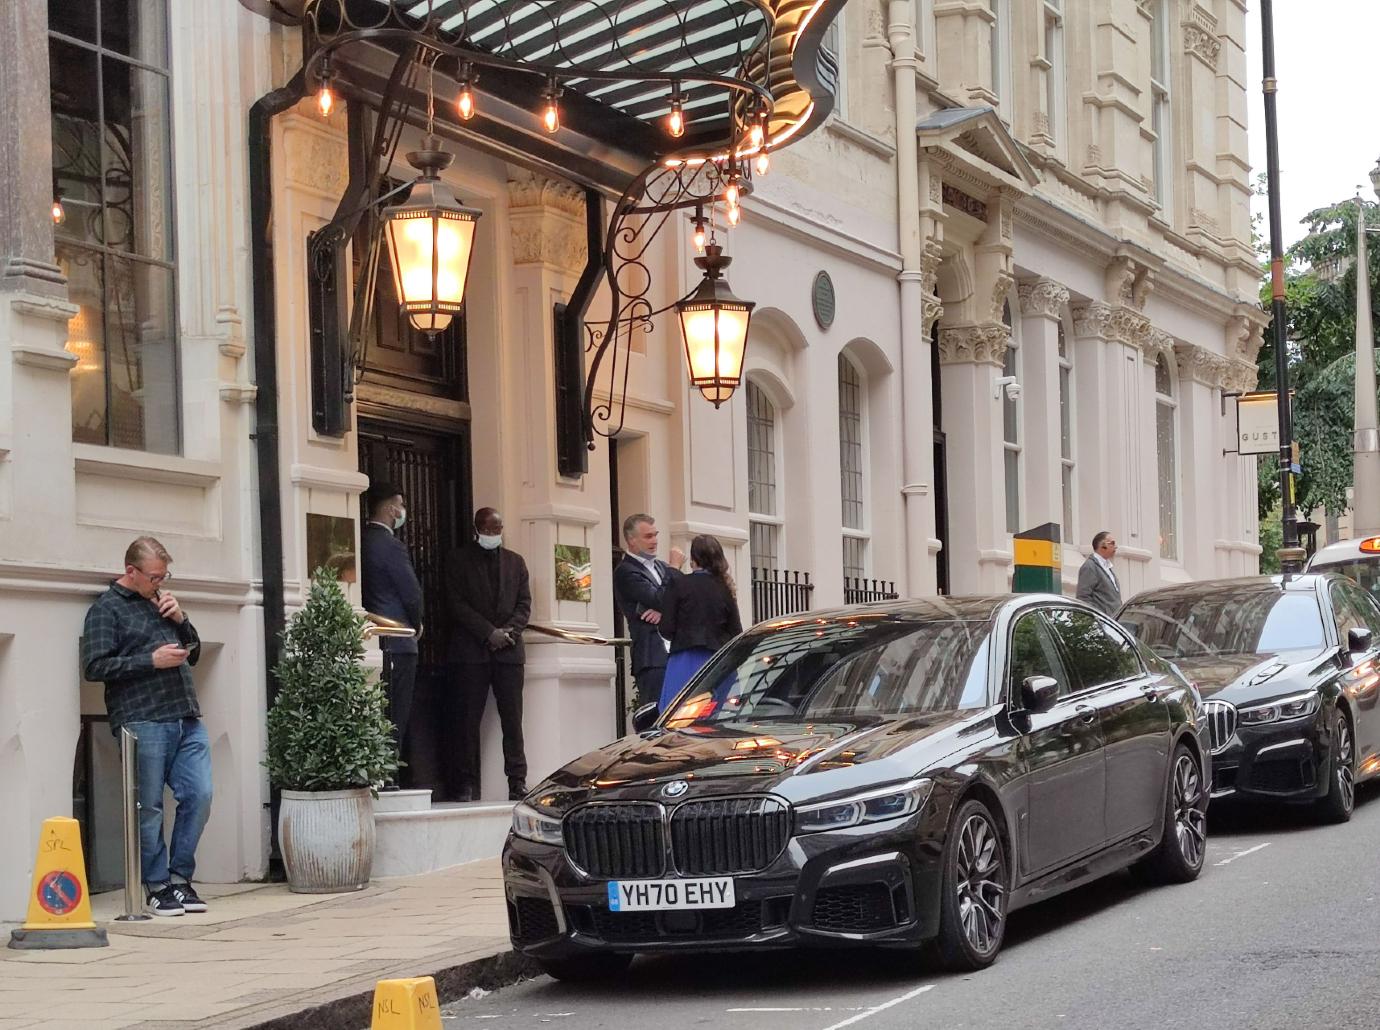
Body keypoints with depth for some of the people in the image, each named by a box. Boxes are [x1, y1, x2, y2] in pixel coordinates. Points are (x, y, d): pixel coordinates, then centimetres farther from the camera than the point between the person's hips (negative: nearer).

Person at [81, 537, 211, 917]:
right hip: (143, 723, -6)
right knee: (149, 807, -3)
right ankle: (157, 886, 7)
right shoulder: (107, 608, 2)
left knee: (199, 795, -2)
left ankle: (180, 877, 11)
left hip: (186, 718, 6)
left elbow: (193, 654, 28)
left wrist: (180, 619, 9)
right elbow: (94, 667, -8)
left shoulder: (161, 602, 24)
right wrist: (152, 661, -12)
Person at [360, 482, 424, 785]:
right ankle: (387, 780, -7)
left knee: (380, 714, 10)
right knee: (396, 715, -5)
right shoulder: (390, 545, -13)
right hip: (397, 643, -8)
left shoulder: (364, 541, 11)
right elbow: (412, 593, -13)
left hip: (373, 637, 8)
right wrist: (416, 625, 8)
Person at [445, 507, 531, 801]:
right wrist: (489, 633, -11)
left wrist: (509, 631, -7)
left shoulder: (515, 562, 17)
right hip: (472, 650, -2)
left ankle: (517, 782, -1)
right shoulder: (458, 561, 6)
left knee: (513, 719, -2)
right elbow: (458, 604, -2)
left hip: (509, 648, 2)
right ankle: (465, 784, -2)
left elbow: (525, 603, 12)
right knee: (468, 719, -4)